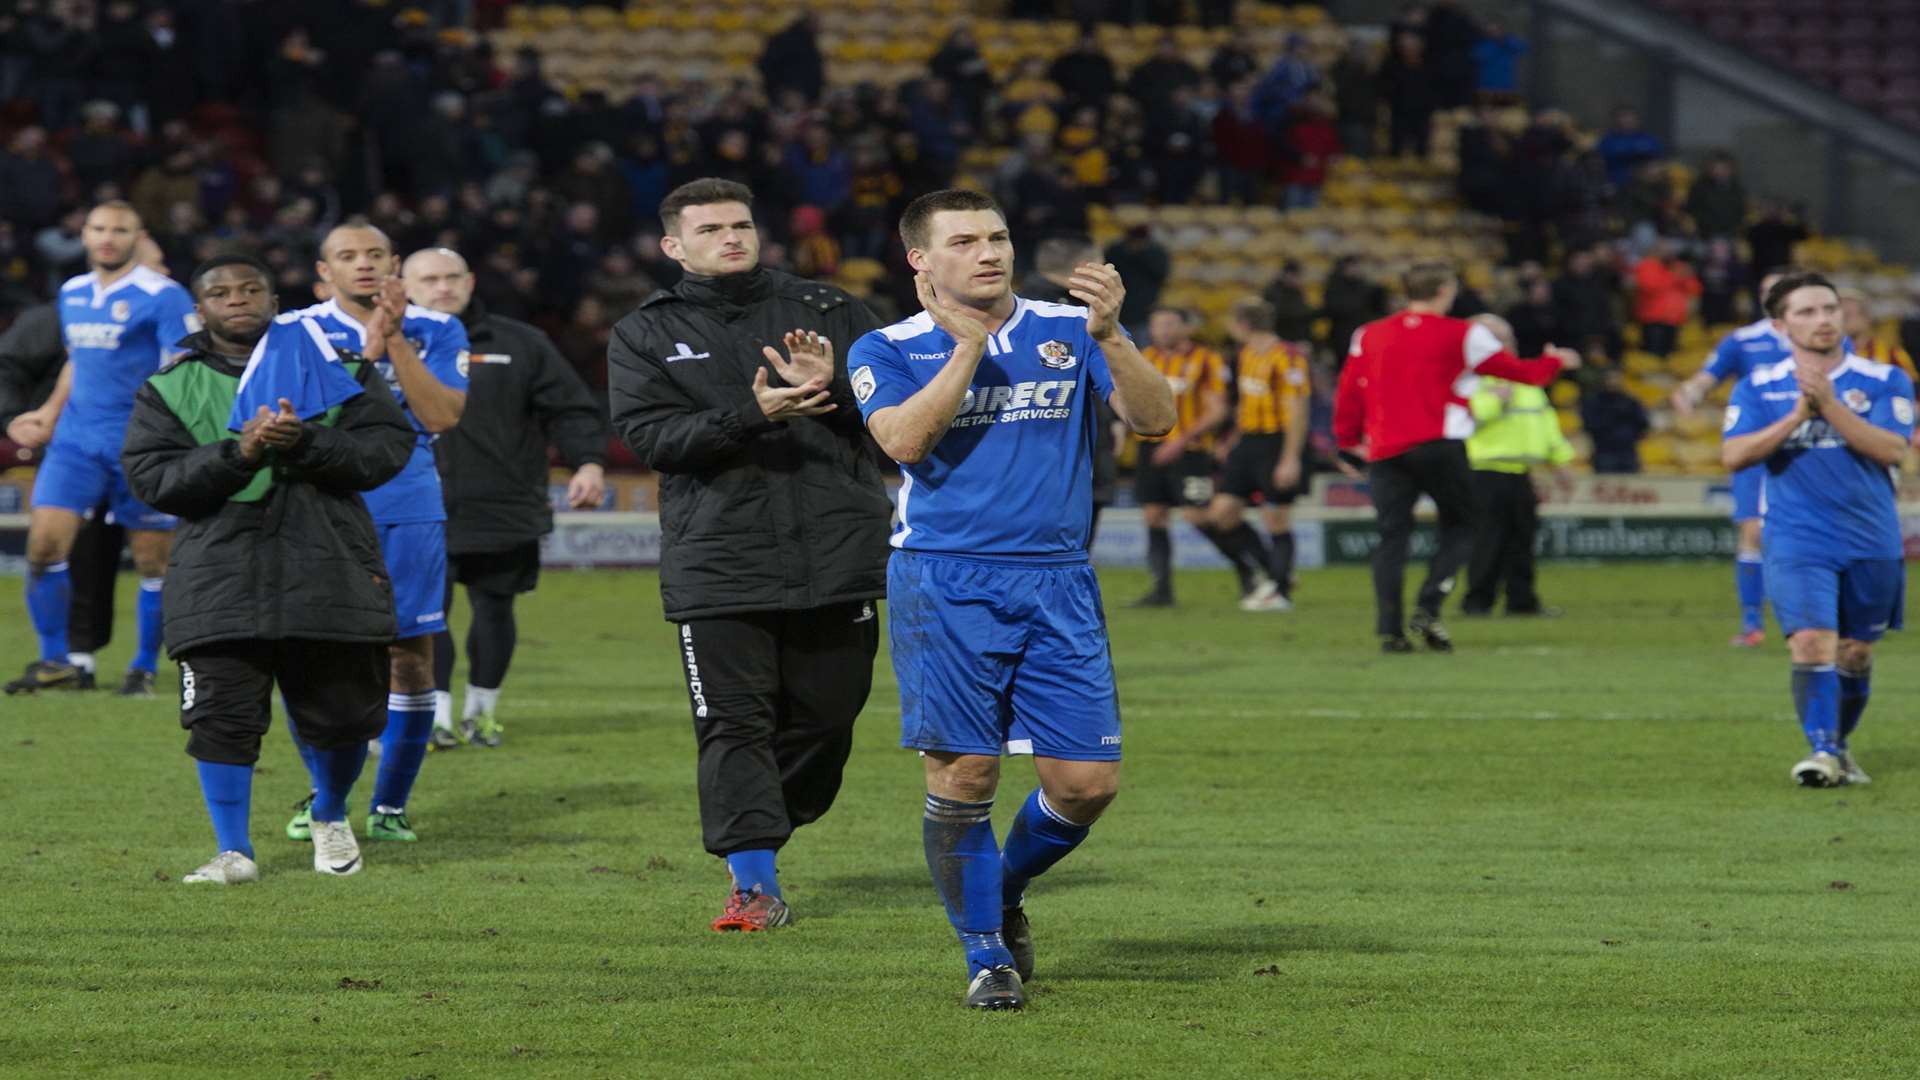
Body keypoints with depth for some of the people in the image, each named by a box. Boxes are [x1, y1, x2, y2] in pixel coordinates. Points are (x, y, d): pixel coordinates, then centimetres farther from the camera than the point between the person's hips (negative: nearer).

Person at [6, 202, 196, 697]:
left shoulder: (162, 297, -8)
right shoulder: (72, 294, 14)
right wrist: (50, 414, 25)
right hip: (76, 438, 5)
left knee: (153, 559, 0)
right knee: (45, 541, -7)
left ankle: (144, 667, 15)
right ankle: (56, 661, 3)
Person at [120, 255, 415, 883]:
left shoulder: (336, 370, 10)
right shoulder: (170, 390, 9)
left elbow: (389, 446, -1)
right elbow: (151, 478, -4)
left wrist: (306, 444, -16)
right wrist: (239, 454, -16)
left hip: (332, 572, 1)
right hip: (221, 585, -1)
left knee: (343, 712, 6)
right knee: (222, 716, -8)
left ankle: (331, 817, 34)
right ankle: (234, 851, 3)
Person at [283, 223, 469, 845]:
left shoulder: (435, 331, 5)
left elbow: (441, 416, -8)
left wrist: (396, 344, -14)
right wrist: (366, 350, -19)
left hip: (408, 508, 1)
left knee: (411, 654, -1)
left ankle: (390, 804, 10)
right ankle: (324, 798, 16)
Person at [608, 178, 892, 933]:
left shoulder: (831, 314, 11)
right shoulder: (646, 337, 9)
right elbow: (650, 435, -6)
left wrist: (832, 387, -14)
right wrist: (752, 417, -19)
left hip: (837, 555, 2)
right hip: (718, 566, -2)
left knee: (824, 717, 5)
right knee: (734, 724, -8)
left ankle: (755, 844, 26)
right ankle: (754, 884, -5)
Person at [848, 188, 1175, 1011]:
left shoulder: (1068, 331, 8)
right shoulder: (888, 350, 4)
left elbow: (1154, 419, -4)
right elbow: (903, 440, -14)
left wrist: (1109, 336, -19)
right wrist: (968, 344, -15)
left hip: (1056, 580, 2)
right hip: (945, 585, -2)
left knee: (1087, 781, -2)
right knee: (963, 776, -5)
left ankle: (1006, 892, 27)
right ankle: (986, 955, 10)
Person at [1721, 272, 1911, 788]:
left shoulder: (1884, 381, 0)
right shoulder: (1758, 387, 3)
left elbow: (1891, 450, -13)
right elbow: (1733, 455, -8)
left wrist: (1828, 404, -20)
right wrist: (1796, 416, -18)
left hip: (1871, 543, 1)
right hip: (1799, 544, -1)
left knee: (1855, 653, 10)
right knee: (1812, 641, -19)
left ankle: (1840, 746, 29)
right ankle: (1821, 751, -18)